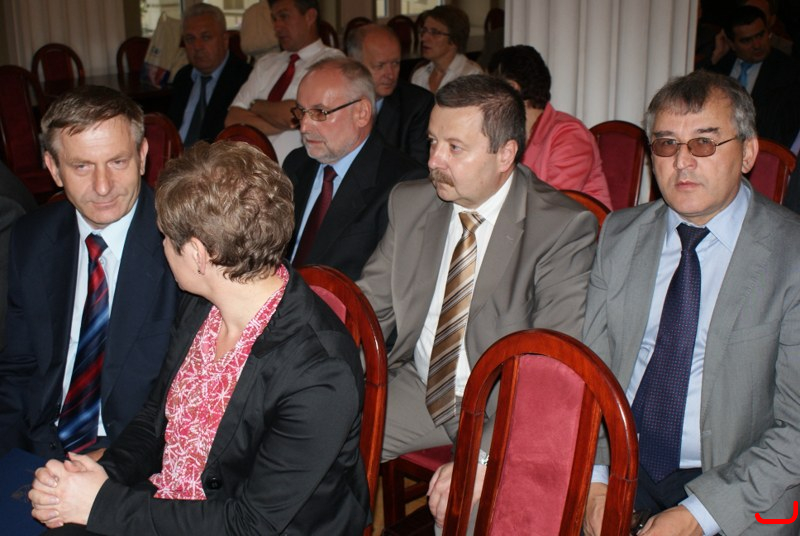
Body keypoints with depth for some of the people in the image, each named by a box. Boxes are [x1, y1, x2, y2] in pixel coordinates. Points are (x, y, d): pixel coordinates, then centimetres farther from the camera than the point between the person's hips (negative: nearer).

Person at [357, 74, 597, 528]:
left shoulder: (564, 229, -15)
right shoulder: (410, 203, 3)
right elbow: (371, 304, 8)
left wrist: (485, 458, -30)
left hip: (505, 409, -5)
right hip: (416, 388, 5)